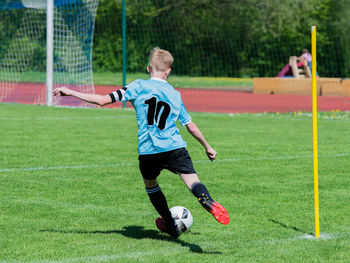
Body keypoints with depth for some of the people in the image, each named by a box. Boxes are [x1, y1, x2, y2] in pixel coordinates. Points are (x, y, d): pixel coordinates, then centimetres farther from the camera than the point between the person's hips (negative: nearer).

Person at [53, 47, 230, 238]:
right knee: (191, 178, -11)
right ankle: (207, 201, -45)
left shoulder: (139, 86, 7)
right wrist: (207, 147, 36)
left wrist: (71, 93, 9)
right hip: (174, 148, 0)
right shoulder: (175, 94, 16)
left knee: (150, 183, 25)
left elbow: (103, 100, 1)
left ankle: (172, 226, 35)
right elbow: (191, 127, 21)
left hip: (147, 151, 0)